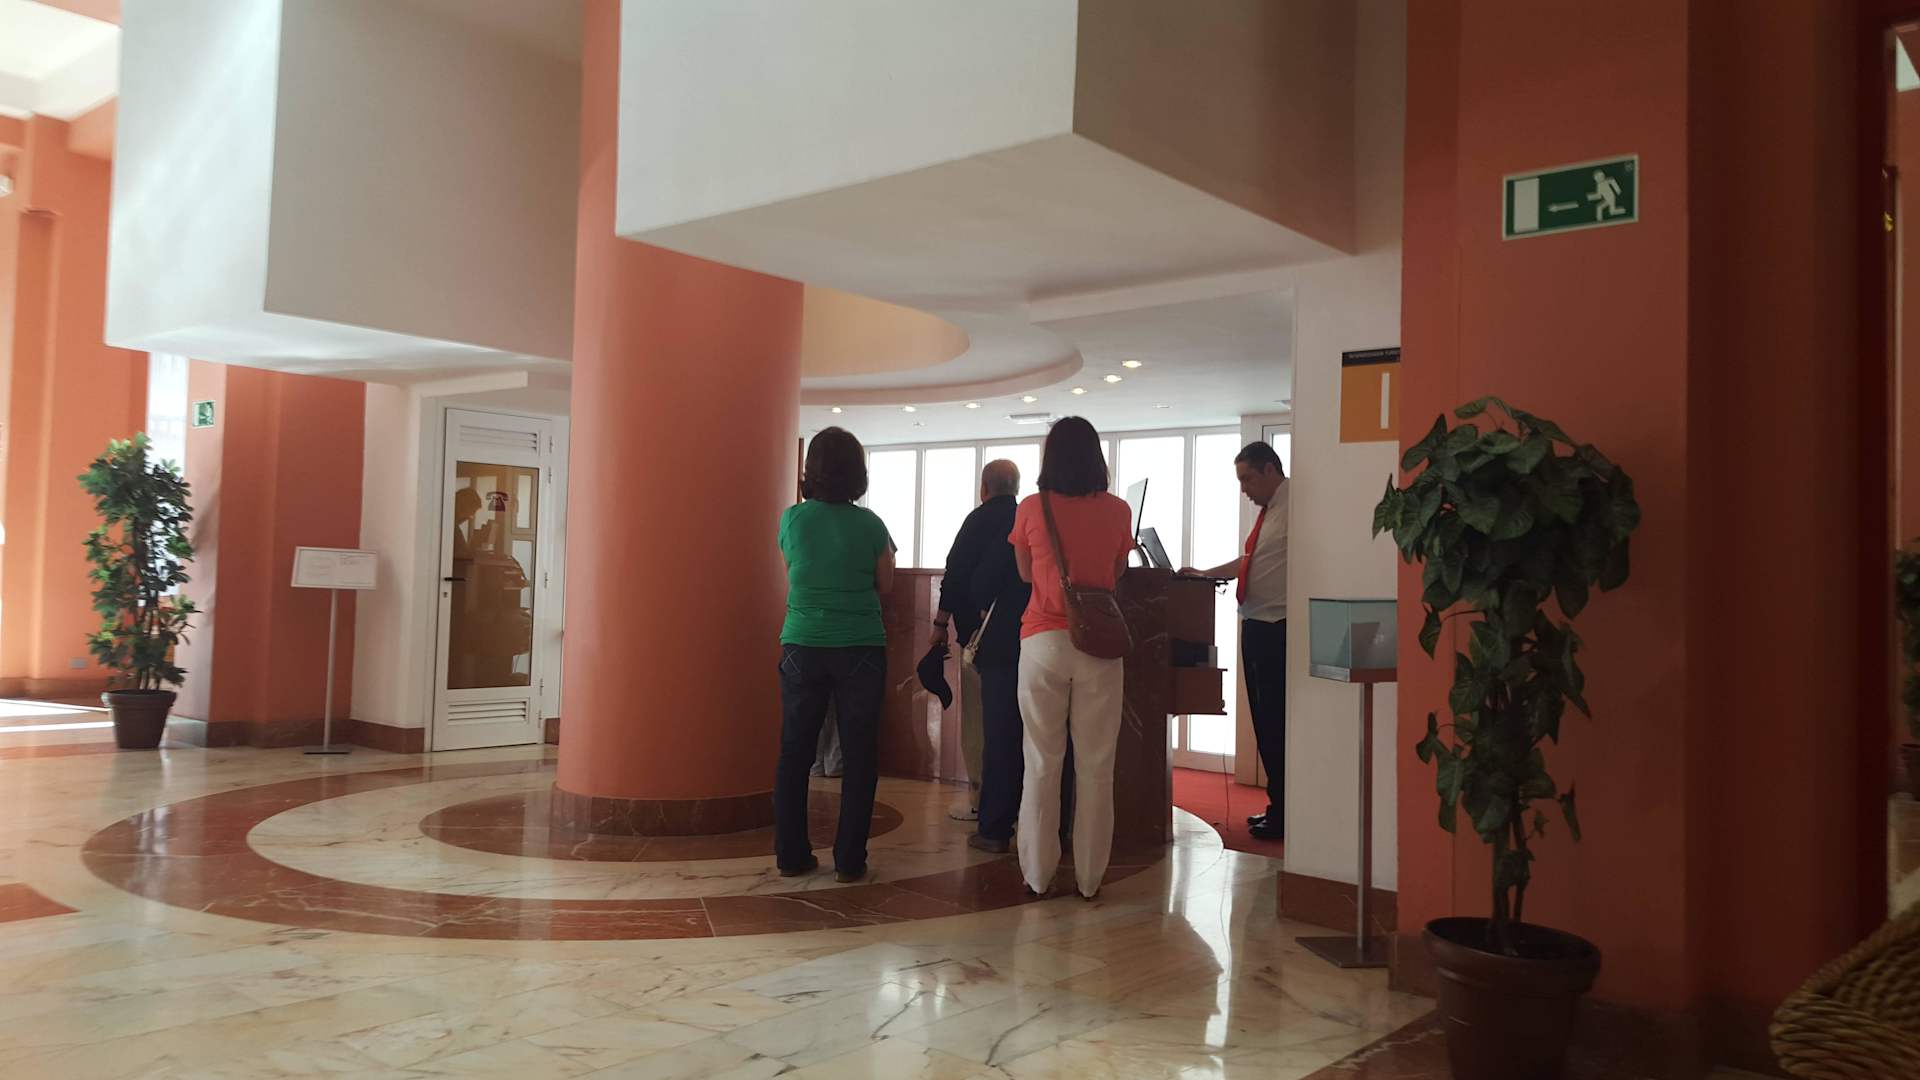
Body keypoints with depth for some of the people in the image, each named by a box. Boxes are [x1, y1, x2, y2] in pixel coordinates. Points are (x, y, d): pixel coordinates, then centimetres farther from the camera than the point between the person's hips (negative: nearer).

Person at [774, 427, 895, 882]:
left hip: (802, 647, 2)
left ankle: (791, 854, 14)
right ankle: (849, 859, 8)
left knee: (794, 752, 11)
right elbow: (885, 584, 6)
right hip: (860, 648, -2)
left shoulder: (793, 519, -1)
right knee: (858, 756, 6)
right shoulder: (869, 524, -6)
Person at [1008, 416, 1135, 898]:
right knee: (1095, 765, 6)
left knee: (1042, 763, 7)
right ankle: (1089, 876, 12)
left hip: (1044, 642, 0)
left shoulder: (1031, 509, -1)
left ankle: (1038, 872, 13)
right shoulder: (1117, 511, 0)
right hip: (1099, 644, 0)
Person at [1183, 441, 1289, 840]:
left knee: (1276, 722, -5)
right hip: (1257, 627, 10)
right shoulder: (1269, 511, 17)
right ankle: (1278, 807, 26)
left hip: (1277, 630, -10)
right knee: (1264, 722, 15)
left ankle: (1284, 815, 5)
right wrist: (1204, 574, 18)